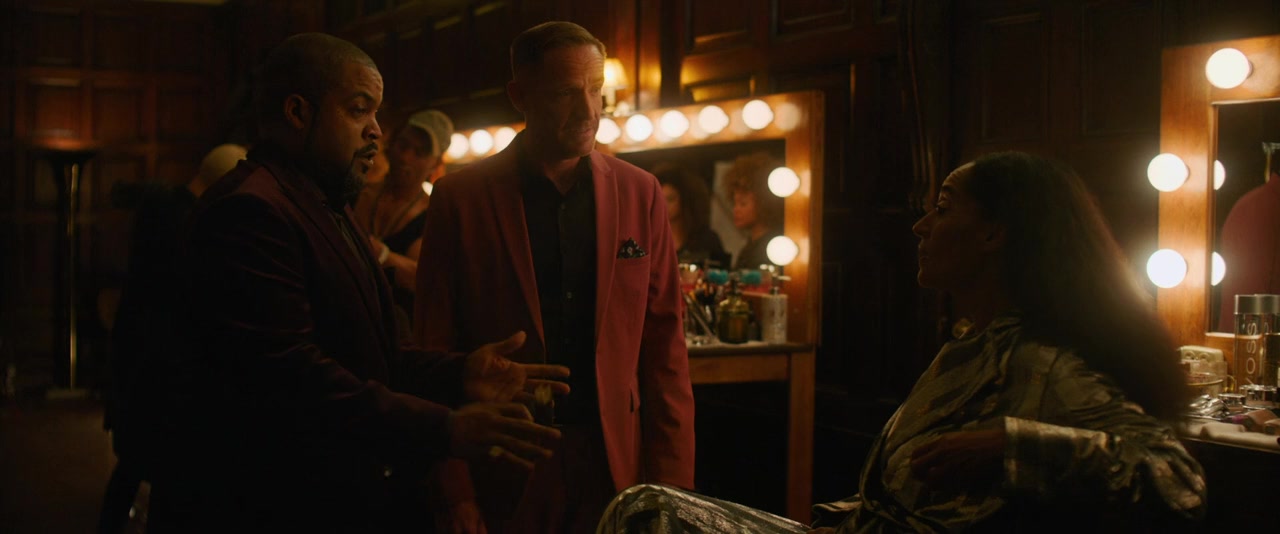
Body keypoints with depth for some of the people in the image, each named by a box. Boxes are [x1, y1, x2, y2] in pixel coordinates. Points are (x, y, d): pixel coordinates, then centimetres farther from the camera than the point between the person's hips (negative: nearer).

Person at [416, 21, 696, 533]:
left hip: (616, 465, 2)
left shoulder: (640, 193, 2)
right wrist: (455, 492, -7)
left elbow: (663, 345, 2)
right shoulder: (460, 198, -4)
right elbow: (436, 350, -3)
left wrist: (670, 481, -3)